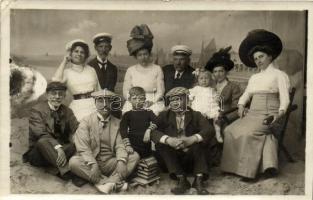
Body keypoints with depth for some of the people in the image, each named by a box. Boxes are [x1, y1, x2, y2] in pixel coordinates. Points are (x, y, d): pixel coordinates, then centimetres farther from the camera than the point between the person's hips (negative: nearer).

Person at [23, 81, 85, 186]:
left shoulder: (67, 111, 7)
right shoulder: (36, 110, -8)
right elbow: (41, 134, -23)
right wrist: (58, 147, -37)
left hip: (61, 149, 4)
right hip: (37, 153, -4)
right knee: (43, 141, -35)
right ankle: (66, 171, -41)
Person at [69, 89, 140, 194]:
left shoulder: (117, 123, 7)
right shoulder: (86, 121, 1)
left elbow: (120, 145, -2)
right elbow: (82, 147, -10)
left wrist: (121, 161, -23)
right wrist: (93, 164, -25)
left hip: (110, 163, 2)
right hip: (91, 162, -1)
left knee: (135, 156, -17)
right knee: (73, 162, -29)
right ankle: (115, 182, -27)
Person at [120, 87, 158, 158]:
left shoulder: (148, 113, 9)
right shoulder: (127, 115, 6)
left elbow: (156, 121, -8)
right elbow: (123, 131, -4)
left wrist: (149, 130, -25)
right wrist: (127, 145, -16)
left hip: (146, 147, 1)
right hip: (133, 147, -1)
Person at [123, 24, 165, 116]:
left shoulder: (157, 69, 8)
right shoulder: (130, 70, 11)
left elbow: (160, 91, 5)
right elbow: (126, 92, 8)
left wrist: (151, 102, -12)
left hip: (154, 104, 0)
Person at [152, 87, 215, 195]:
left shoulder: (195, 115, 6)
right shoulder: (164, 115, 7)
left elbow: (210, 130, -12)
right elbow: (153, 131, -11)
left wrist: (192, 139, -31)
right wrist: (168, 140, -31)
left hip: (190, 155, -1)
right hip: (173, 156, 1)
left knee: (199, 140, -24)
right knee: (160, 144, -22)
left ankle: (199, 180, -23)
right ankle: (181, 179, -24)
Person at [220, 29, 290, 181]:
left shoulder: (279, 75, 5)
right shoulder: (254, 78, 22)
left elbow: (285, 99, -5)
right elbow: (245, 95, 17)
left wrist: (280, 113, -23)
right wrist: (241, 106, -5)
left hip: (269, 116, -6)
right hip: (252, 114, 6)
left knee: (248, 133, -31)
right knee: (230, 130, -18)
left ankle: (248, 170, -22)